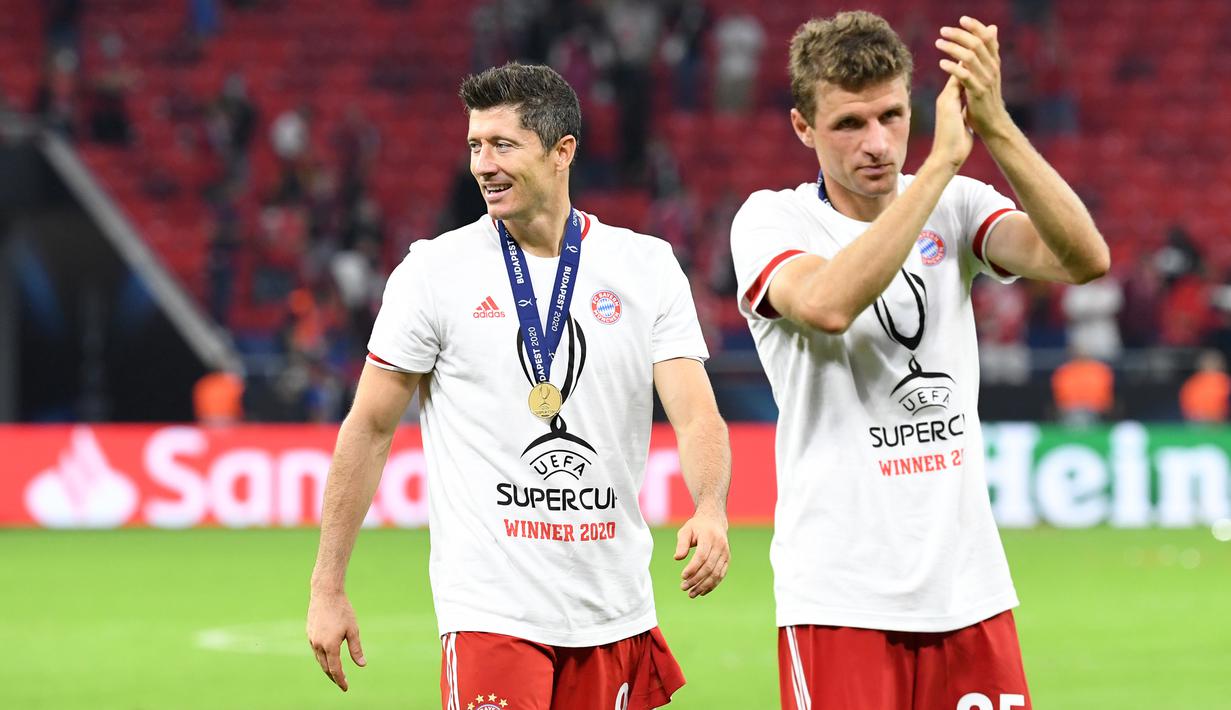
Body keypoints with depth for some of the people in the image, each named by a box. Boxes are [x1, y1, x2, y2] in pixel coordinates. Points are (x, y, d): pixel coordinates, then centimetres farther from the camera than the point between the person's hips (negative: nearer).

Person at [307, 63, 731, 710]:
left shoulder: (646, 267, 3)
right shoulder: (435, 269, -1)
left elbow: (696, 414, -4)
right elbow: (369, 429, 4)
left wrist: (710, 511, -26)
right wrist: (327, 588, 1)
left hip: (614, 609, 3)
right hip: (491, 606, -3)